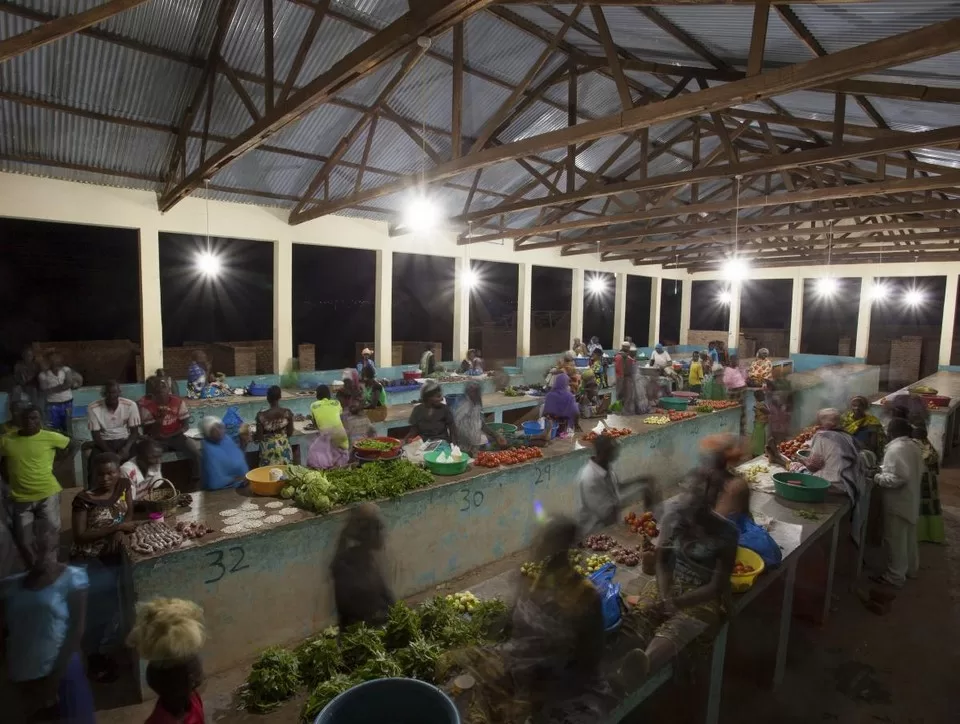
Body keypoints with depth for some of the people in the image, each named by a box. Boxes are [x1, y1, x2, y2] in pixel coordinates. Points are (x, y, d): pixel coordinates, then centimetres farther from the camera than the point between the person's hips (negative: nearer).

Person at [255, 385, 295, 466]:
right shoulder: (287, 413, -13)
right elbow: (290, 433, -2)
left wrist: (253, 435, 9)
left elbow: (259, 437, -12)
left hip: (268, 449, -2)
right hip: (284, 447, 2)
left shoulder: (261, 415, -19)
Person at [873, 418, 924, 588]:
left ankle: (895, 577, 11)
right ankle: (911, 568, 39)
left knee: (896, 541, 2)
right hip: (910, 499, 9)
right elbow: (919, 470, 16)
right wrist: (885, 469, 14)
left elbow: (898, 478, -31)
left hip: (898, 502, -9)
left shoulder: (895, 449, -25)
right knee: (909, 538, 24)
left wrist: (878, 478, -16)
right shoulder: (914, 446, 5)